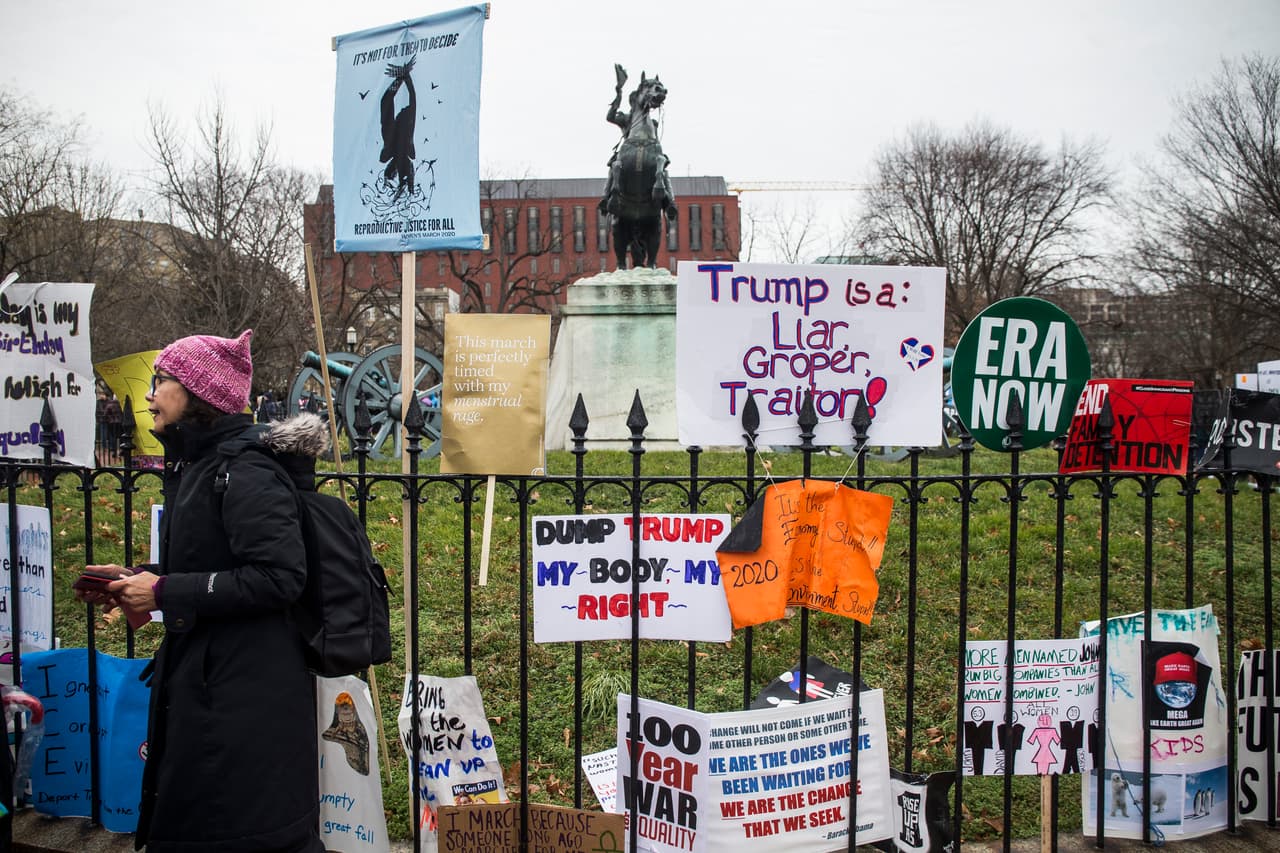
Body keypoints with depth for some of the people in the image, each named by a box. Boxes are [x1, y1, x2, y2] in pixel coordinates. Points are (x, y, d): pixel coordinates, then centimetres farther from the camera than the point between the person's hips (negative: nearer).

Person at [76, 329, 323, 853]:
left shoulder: (245, 474, -17)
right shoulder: (195, 469, 13)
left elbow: (279, 576, -25)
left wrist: (165, 594, -20)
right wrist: (138, 578, 6)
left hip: (247, 688, -10)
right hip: (197, 678, 10)